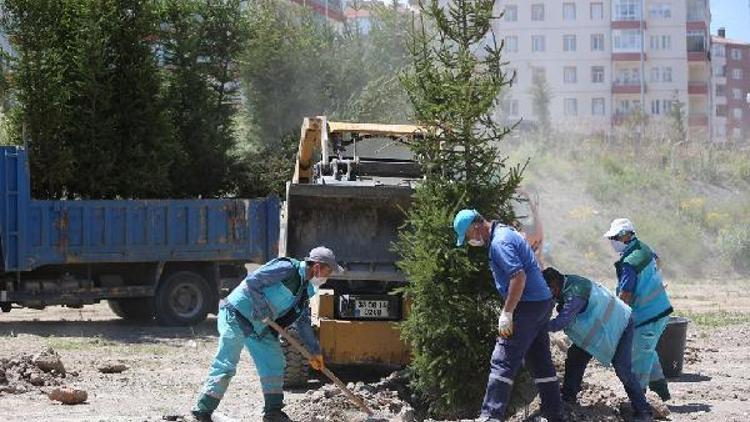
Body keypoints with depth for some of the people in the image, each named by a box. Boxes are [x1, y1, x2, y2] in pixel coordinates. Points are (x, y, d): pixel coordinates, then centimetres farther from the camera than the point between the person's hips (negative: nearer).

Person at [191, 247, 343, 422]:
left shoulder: (305, 289, 11)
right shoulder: (288, 269, -18)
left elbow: (303, 322, 19)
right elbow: (252, 280, -24)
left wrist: (315, 351, 17)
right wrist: (263, 308, -25)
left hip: (259, 327, 9)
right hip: (236, 315, -9)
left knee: (274, 363, 7)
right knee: (226, 365, -9)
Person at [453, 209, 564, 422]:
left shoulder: (500, 242, -16)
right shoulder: (506, 233, 16)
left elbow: (518, 276, -25)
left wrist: (506, 313, -23)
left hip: (528, 306, -10)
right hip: (542, 302, 10)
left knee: (502, 362, -11)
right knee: (541, 362, 14)